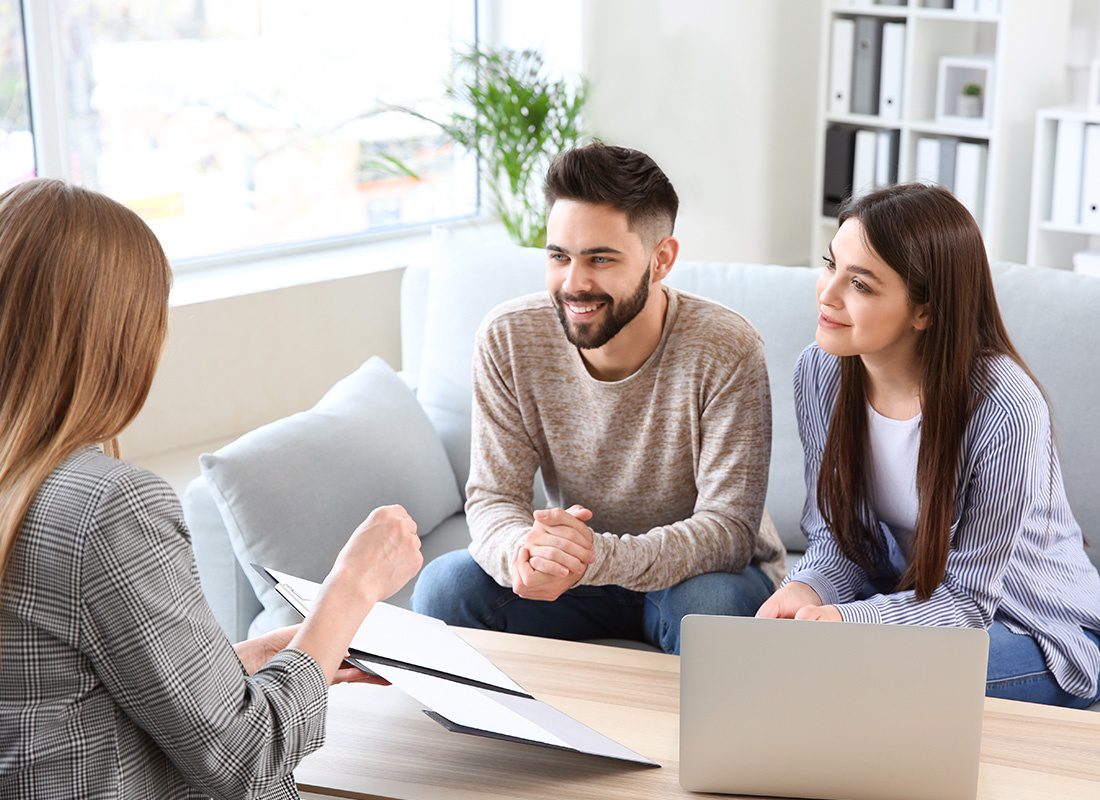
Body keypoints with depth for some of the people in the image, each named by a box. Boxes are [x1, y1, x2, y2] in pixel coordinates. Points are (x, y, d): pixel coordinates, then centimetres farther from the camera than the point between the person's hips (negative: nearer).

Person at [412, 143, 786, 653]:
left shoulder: (724, 351, -24)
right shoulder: (508, 339, -14)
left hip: (694, 572, -2)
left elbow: (729, 526, -27)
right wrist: (521, 553, -39)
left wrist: (601, 557, -45)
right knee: (446, 585, -23)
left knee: (712, 603, -36)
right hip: (573, 573, 3)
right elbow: (493, 495, -13)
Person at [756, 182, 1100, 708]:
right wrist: (808, 588, -26)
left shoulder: (1003, 408, -29)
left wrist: (846, 620, -38)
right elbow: (834, 535, -3)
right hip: (910, 595, 5)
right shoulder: (820, 369, -10)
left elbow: (965, 599, -21)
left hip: (1041, 632, -5)